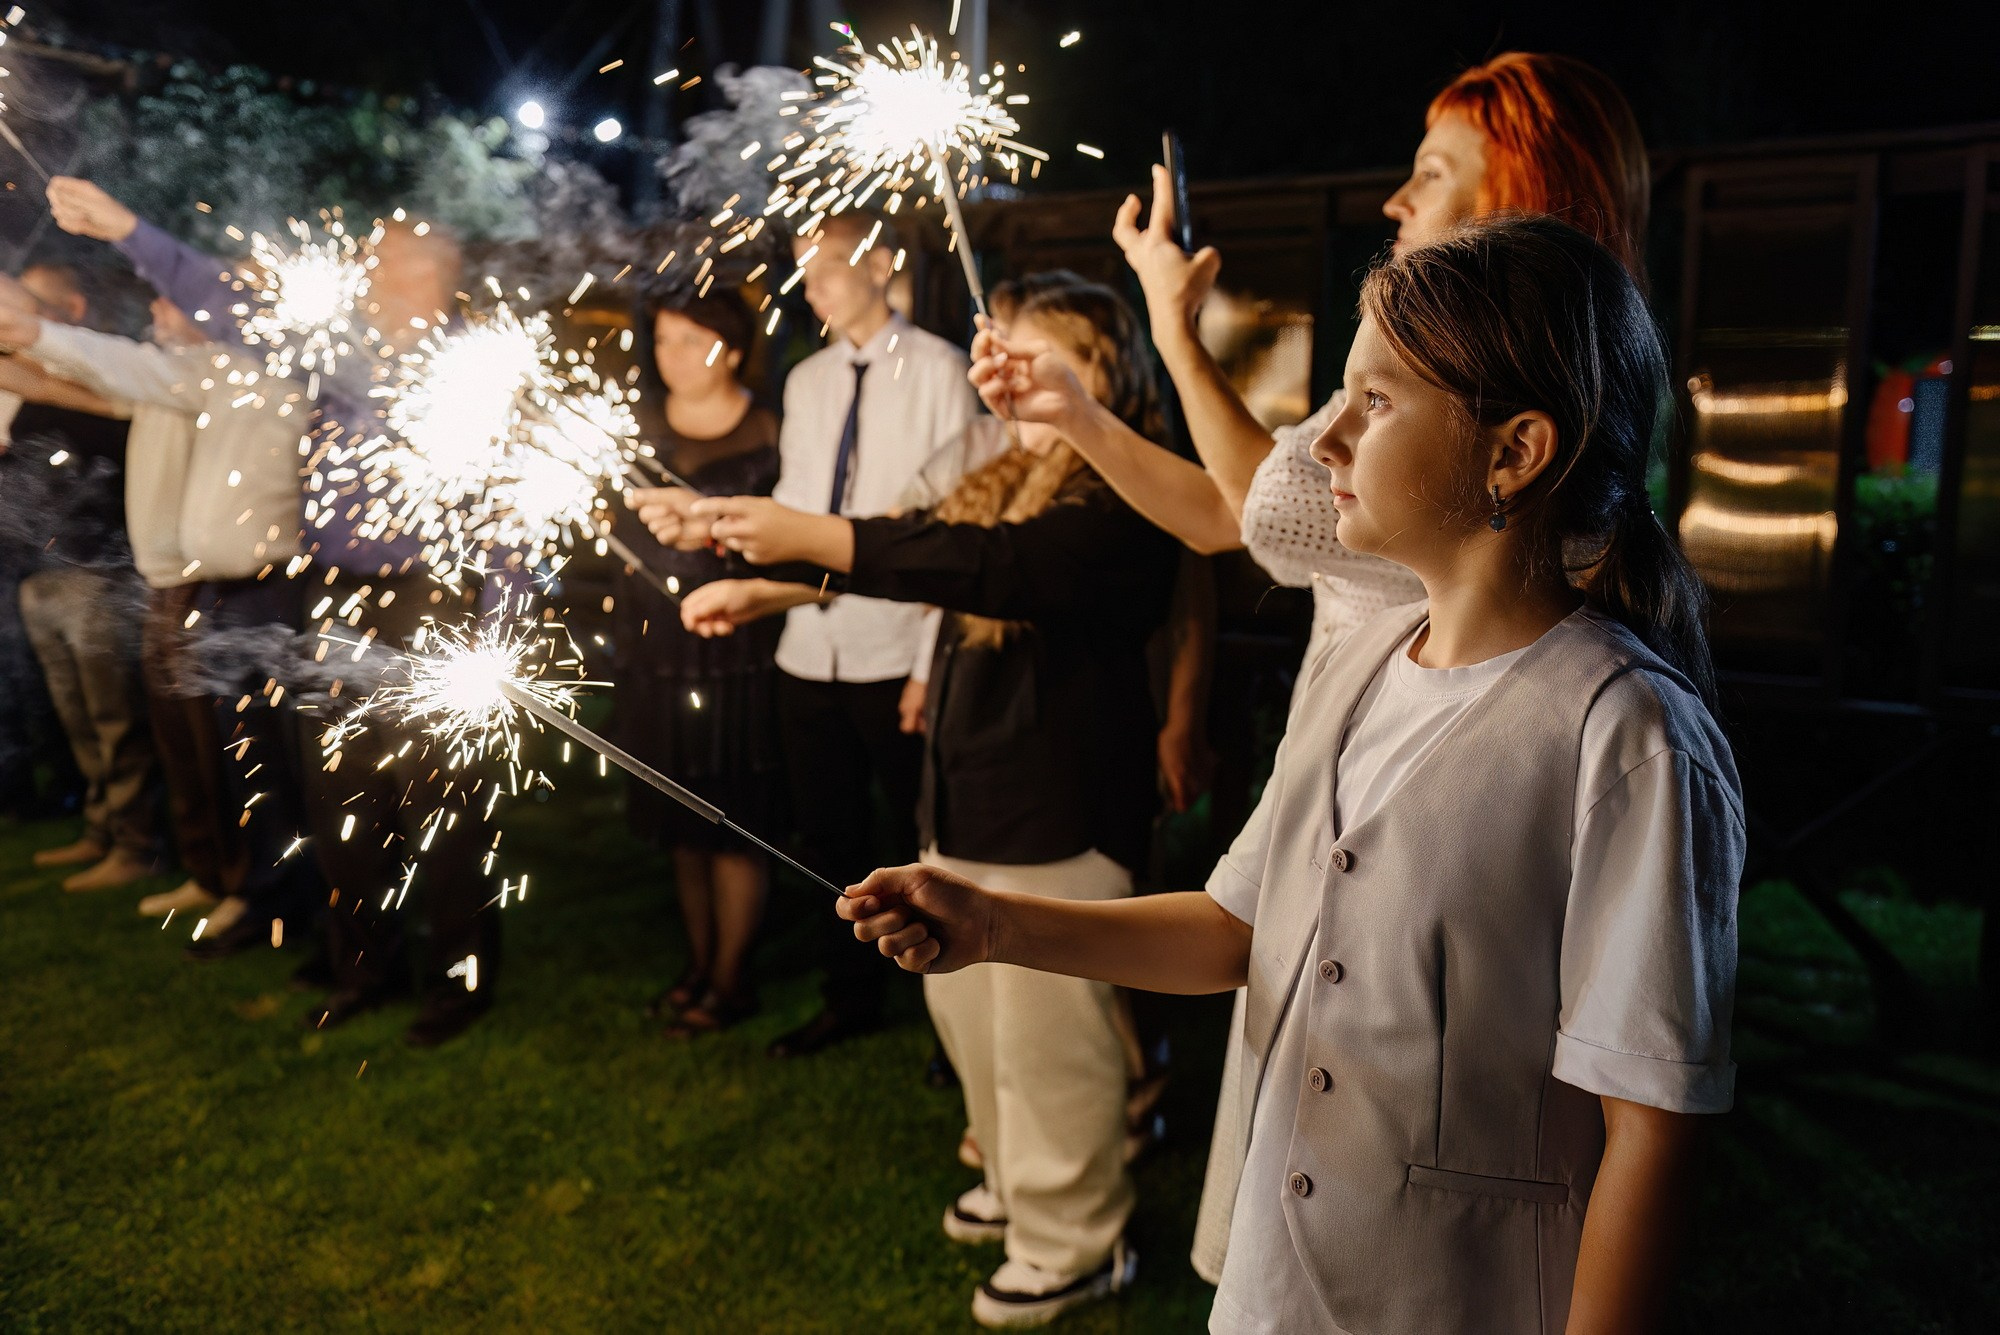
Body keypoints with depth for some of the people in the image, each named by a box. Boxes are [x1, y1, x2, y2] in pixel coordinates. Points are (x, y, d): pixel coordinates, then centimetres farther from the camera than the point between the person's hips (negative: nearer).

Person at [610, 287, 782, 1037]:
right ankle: (697, 966, 25)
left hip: (735, 656, -5)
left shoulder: (766, 439, -5)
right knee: (682, 823, 12)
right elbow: (622, 538, 12)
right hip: (655, 657, 5)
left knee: (734, 822, 0)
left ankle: (729, 981, 12)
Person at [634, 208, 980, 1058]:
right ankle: (850, 997, 35)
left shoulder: (937, 370, -6)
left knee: (921, 843, 6)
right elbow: (794, 513, 10)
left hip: (898, 658, -6)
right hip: (811, 651, 6)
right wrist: (713, 524, -9)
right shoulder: (806, 382, 13)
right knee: (827, 837, 16)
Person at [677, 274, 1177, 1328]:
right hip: (964, 800, 9)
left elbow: (991, 565, -31)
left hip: (1057, 811, -9)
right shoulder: (1010, 480, 12)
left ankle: (1072, 1244, 24)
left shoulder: (1129, 501, -17)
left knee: (1046, 1033, 3)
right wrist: (768, 589, 8)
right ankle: (1018, 1183, 42)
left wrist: (810, 538, -35)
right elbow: (924, 551, 16)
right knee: (966, 1006, 20)